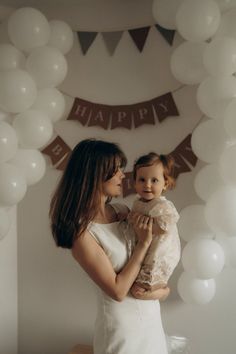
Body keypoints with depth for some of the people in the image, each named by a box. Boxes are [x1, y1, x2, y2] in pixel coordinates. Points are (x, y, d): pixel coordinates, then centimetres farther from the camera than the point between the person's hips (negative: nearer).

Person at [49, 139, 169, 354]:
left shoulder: (122, 211, -3)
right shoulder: (82, 231, -22)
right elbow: (117, 291, -22)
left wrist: (162, 288, -9)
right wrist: (144, 243, -21)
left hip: (152, 315, 6)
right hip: (121, 325, -6)